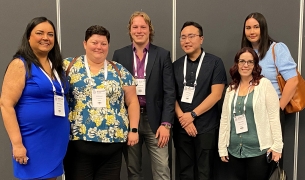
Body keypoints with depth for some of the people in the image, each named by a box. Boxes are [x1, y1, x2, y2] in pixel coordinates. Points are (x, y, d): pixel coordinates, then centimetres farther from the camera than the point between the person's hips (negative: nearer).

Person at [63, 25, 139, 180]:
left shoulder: (119, 71, 7)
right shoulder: (69, 66, 2)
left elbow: (132, 101, 9)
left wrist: (133, 129, 2)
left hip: (112, 142, 2)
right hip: (78, 141, -2)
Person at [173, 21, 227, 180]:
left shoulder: (215, 63, -3)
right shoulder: (176, 65, 7)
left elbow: (216, 94, -9)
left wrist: (192, 115, -12)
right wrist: (182, 118, -9)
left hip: (206, 128, -3)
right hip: (181, 128, 3)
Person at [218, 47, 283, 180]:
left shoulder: (264, 84, -4)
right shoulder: (231, 89, 8)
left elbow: (274, 116, -7)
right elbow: (224, 119, 8)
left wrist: (277, 146, -10)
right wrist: (222, 148, 6)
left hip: (259, 150, -4)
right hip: (235, 150, 4)